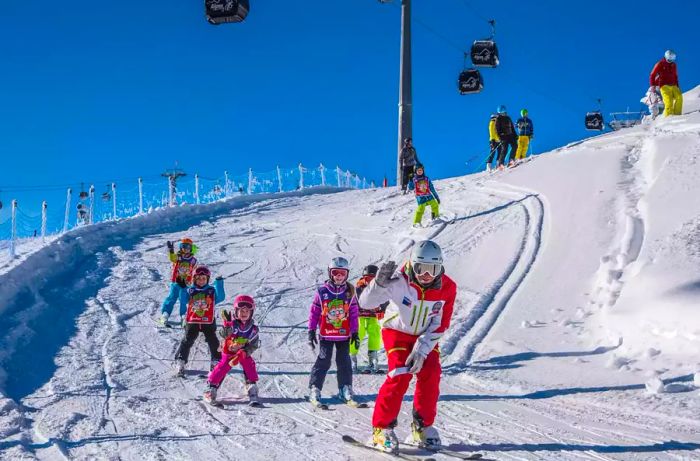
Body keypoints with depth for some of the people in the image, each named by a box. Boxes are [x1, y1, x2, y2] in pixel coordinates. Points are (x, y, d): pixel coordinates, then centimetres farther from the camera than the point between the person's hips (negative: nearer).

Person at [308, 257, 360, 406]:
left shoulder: (350, 292, 1)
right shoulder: (322, 291, -5)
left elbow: (354, 314, 7)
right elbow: (314, 312, 0)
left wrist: (355, 332, 8)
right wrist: (311, 331, 0)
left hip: (344, 334, 2)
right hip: (325, 334, -2)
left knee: (344, 362, 9)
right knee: (323, 361, -3)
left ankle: (346, 390, 18)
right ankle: (314, 390, 3)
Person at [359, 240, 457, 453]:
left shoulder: (447, 287, -20)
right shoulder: (400, 281, -30)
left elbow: (440, 325, -15)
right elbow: (366, 301, -35)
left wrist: (422, 349, -24)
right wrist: (380, 283, -54)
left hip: (425, 336, 3)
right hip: (397, 332, -3)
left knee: (431, 373, -14)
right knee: (400, 375, -20)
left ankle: (422, 426, 4)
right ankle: (381, 429, -10)